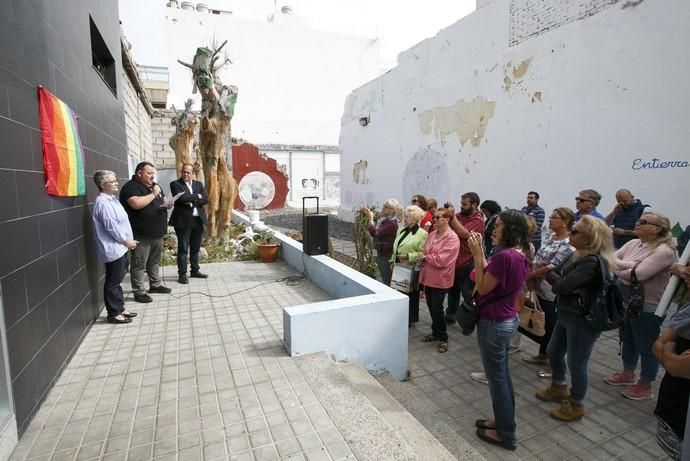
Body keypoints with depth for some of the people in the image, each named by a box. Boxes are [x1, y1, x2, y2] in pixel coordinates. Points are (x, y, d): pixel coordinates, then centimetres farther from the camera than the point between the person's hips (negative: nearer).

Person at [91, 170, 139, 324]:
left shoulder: (111, 199, 13)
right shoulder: (103, 203, -18)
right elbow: (111, 226, -21)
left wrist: (127, 241, 12)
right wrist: (126, 241, -12)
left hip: (119, 247, 10)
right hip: (112, 249, -10)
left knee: (118, 280, 17)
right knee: (113, 282, 0)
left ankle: (120, 308, 28)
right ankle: (113, 313, 11)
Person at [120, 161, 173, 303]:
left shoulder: (153, 185, 14)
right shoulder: (131, 187, -12)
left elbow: (163, 200, 24)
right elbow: (136, 204, -30)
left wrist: (167, 203, 0)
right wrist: (153, 194, -19)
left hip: (157, 232, 8)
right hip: (141, 234, -8)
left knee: (155, 261, 18)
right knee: (139, 264, 0)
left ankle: (156, 285, 31)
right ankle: (139, 292, 8)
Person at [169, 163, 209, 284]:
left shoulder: (198, 184, 13)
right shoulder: (175, 184, -1)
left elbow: (205, 199, 2)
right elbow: (181, 198, -17)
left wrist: (192, 201, -11)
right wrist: (197, 196, -7)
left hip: (198, 220, 5)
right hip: (183, 220, -5)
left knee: (196, 248, 13)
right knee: (183, 248, -1)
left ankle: (195, 270, 25)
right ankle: (182, 274, 6)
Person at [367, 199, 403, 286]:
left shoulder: (392, 223, -19)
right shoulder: (384, 220, 10)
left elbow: (376, 233, -23)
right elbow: (373, 233, 14)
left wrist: (371, 219, -15)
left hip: (387, 256, -10)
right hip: (381, 254, 10)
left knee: (387, 282, -3)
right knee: (384, 280, 19)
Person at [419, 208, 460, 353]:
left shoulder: (452, 238, -16)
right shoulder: (432, 235, 8)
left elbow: (441, 260, -23)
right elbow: (425, 252, 16)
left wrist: (425, 257, -10)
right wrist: (423, 259, -5)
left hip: (440, 279, -7)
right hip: (428, 276, 7)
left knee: (437, 308, 1)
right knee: (431, 306, 15)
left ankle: (443, 338, 19)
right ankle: (436, 332, 33)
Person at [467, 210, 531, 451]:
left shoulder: (505, 256, -27)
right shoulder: (521, 254, 4)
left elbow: (483, 287, -19)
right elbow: (491, 276, 7)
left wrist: (477, 254, -18)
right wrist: (481, 252, 3)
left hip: (494, 323, -9)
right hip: (508, 319, 9)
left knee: (497, 378, 7)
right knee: (502, 374, 22)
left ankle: (506, 435, 24)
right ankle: (503, 420, 39)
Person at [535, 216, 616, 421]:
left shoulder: (592, 261, -26)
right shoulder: (578, 255, 4)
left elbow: (563, 285, -28)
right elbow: (560, 276, 5)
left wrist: (548, 272, -11)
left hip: (584, 319, -9)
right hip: (567, 314, 10)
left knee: (576, 363, 8)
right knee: (553, 352, 22)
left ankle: (576, 405, 30)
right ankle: (559, 389, 45)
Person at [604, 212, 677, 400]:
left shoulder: (664, 251, -21)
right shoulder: (633, 243, 2)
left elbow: (637, 275, -27)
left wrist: (618, 269, -13)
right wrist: (629, 266, -20)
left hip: (648, 307, -8)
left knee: (647, 347, 9)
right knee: (628, 339, 22)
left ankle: (645, 386, 27)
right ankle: (627, 374, 42)